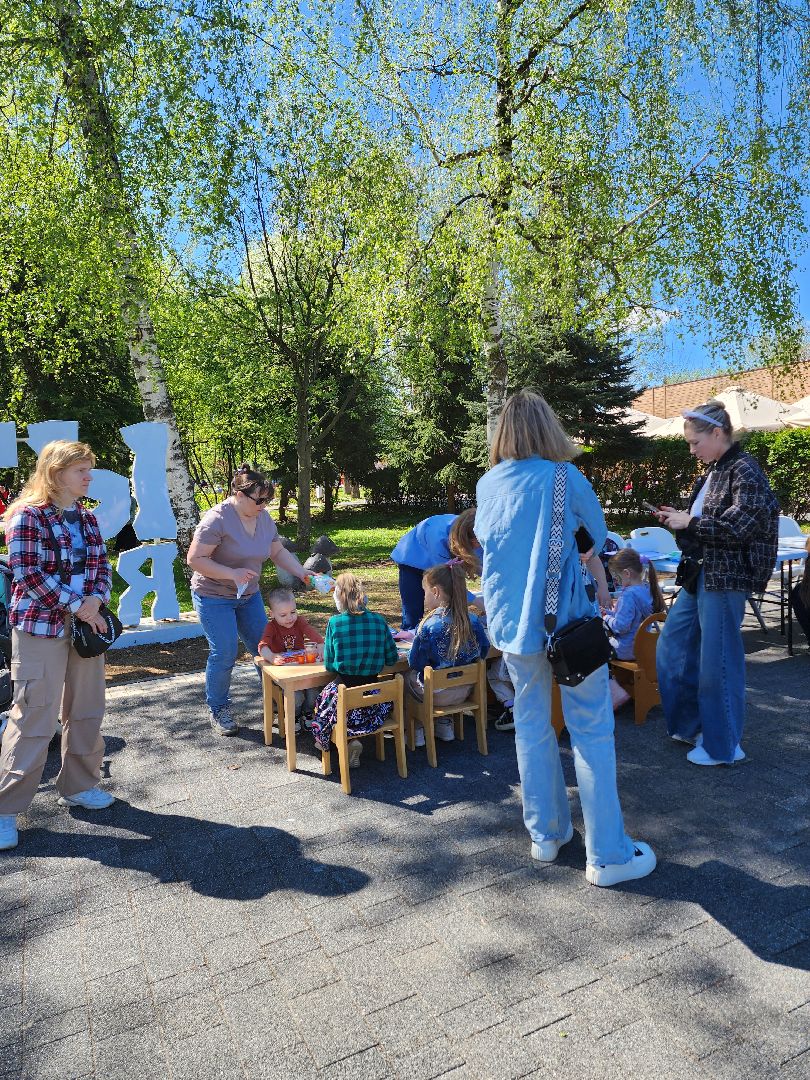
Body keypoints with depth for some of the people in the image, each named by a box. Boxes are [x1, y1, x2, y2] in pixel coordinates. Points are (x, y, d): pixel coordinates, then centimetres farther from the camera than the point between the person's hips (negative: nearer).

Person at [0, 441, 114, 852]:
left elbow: (101, 565, 11)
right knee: (35, 715, -3)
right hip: (40, 627, -7)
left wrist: (96, 599, -8)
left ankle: (78, 786, 29)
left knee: (86, 710, 12)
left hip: (85, 623, 7)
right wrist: (76, 606, -16)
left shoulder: (86, 517, 10)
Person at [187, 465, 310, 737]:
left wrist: (303, 575, -2)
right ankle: (218, 711, 12)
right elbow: (195, 559, -23)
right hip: (214, 598, -7)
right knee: (224, 653, -7)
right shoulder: (218, 518, -22)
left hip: (248, 595, 7)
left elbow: (278, 552, 9)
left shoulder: (263, 518, 0)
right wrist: (232, 573, -29)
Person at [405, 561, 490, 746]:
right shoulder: (472, 621, -9)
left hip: (436, 695, -5)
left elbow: (414, 663, -13)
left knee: (407, 677, 20)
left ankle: (417, 730, 22)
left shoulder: (428, 626, -22)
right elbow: (483, 650, 5)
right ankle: (445, 725, 31)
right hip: (464, 692, 5)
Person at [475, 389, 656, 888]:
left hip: (510, 622, 5)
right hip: (567, 620, -4)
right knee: (592, 731, 5)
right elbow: (598, 538, 5)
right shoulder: (566, 478, -9)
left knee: (532, 726, 15)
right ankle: (608, 855, 13)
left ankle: (546, 834, 28)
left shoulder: (487, 485, 3)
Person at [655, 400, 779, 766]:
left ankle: (723, 744, 17)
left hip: (724, 579, -10)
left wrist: (690, 522, -14)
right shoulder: (715, 471, 13)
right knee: (672, 645, 14)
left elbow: (739, 527, -22)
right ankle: (692, 724, 29)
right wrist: (680, 518, 6)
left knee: (717, 660, 0)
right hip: (699, 576, 10)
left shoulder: (745, 471, -13)